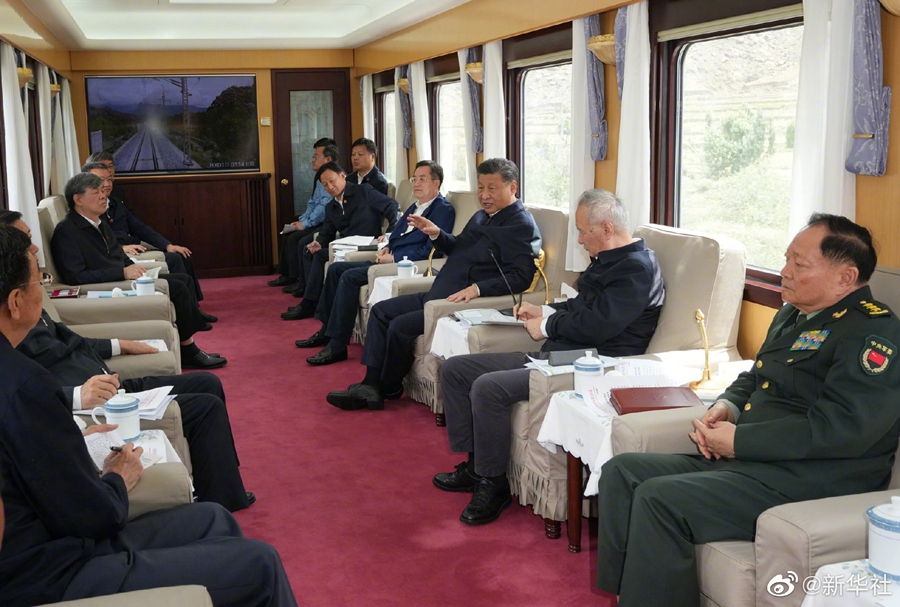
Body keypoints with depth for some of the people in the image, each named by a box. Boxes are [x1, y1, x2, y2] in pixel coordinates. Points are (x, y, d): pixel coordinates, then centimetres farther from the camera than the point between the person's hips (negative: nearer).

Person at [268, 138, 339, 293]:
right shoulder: (320, 176, 13)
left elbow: (324, 207, -24)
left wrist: (305, 224, -16)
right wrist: (301, 220, 11)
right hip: (316, 222, 11)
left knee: (296, 238, -21)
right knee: (287, 235, 11)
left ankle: (302, 283, -9)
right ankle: (287, 275, 20)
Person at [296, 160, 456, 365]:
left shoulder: (444, 209, -9)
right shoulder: (416, 206, 21)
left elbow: (431, 249, -18)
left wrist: (394, 258, -17)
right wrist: (387, 248, 6)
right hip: (390, 259, 10)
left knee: (350, 277, -23)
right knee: (336, 268, 5)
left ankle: (337, 345, -20)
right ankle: (326, 331, 11)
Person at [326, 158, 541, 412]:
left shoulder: (522, 226, -12)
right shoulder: (483, 216, 17)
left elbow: (520, 277, -22)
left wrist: (477, 288, -32)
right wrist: (436, 234, 8)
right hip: (438, 295, 10)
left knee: (401, 326, -19)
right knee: (380, 311, 6)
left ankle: (388, 389, 5)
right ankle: (371, 384, 2)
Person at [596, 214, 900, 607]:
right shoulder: (792, 315, 17)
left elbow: (840, 429, -24)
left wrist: (738, 440, -17)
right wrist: (724, 407, 4)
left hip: (809, 484, -10)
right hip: (742, 459, 10)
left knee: (659, 498, -26)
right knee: (621, 472, -1)